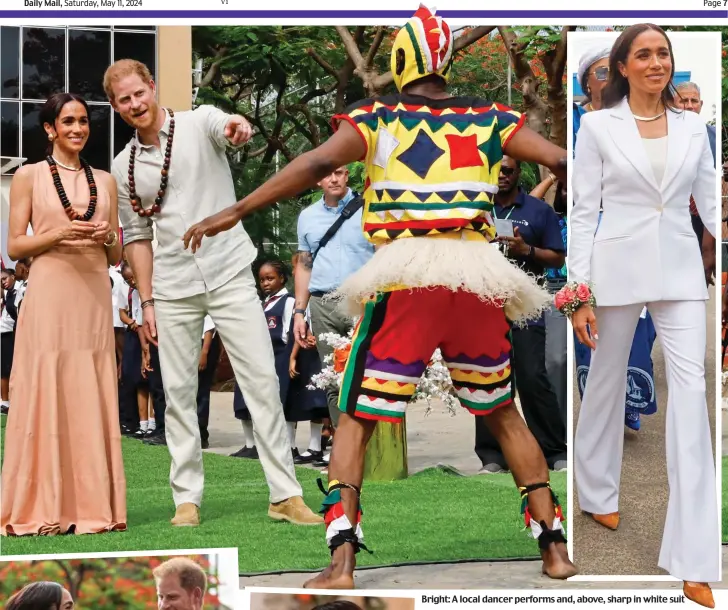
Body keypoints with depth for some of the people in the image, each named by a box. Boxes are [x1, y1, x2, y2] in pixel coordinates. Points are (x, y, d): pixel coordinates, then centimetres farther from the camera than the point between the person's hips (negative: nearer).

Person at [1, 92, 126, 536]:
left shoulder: (105, 181, 15)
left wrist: (106, 237, -5)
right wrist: (58, 233, -14)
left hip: (94, 295, 3)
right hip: (49, 294, -3)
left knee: (92, 398, 1)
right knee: (46, 395, -5)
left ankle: (92, 504, 4)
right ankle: (44, 508, -2)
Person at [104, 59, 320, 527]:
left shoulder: (199, 123, -3)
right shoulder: (124, 166, 6)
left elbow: (223, 127, -28)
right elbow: (137, 236, 11)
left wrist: (238, 128, -53)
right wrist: (146, 302, 4)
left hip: (230, 275, -3)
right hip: (174, 290, 3)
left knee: (262, 380, -5)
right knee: (179, 392, 4)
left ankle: (286, 495, -2)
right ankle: (188, 499, 11)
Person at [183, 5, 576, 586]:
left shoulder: (377, 119, 6)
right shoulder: (491, 121, 12)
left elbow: (316, 164, -8)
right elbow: (561, 162, 9)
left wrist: (234, 212, -9)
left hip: (404, 281, -2)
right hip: (478, 279, 3)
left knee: (357, 419, 7)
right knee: (503, 414, 20)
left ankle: (342, 560, -8)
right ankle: (555, 547, 18)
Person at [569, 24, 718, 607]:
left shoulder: (692, 127, 6)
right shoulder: (598, 126, -1)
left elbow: (712, 202, 8)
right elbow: (584, 210, -2)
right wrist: (580, 292, -7)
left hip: (679, 270, 1)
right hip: (619, 266, -1)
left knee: (691, 389, -9)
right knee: (608, 380, 14)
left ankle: (695, 558, -11)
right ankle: (598, 489, 43)